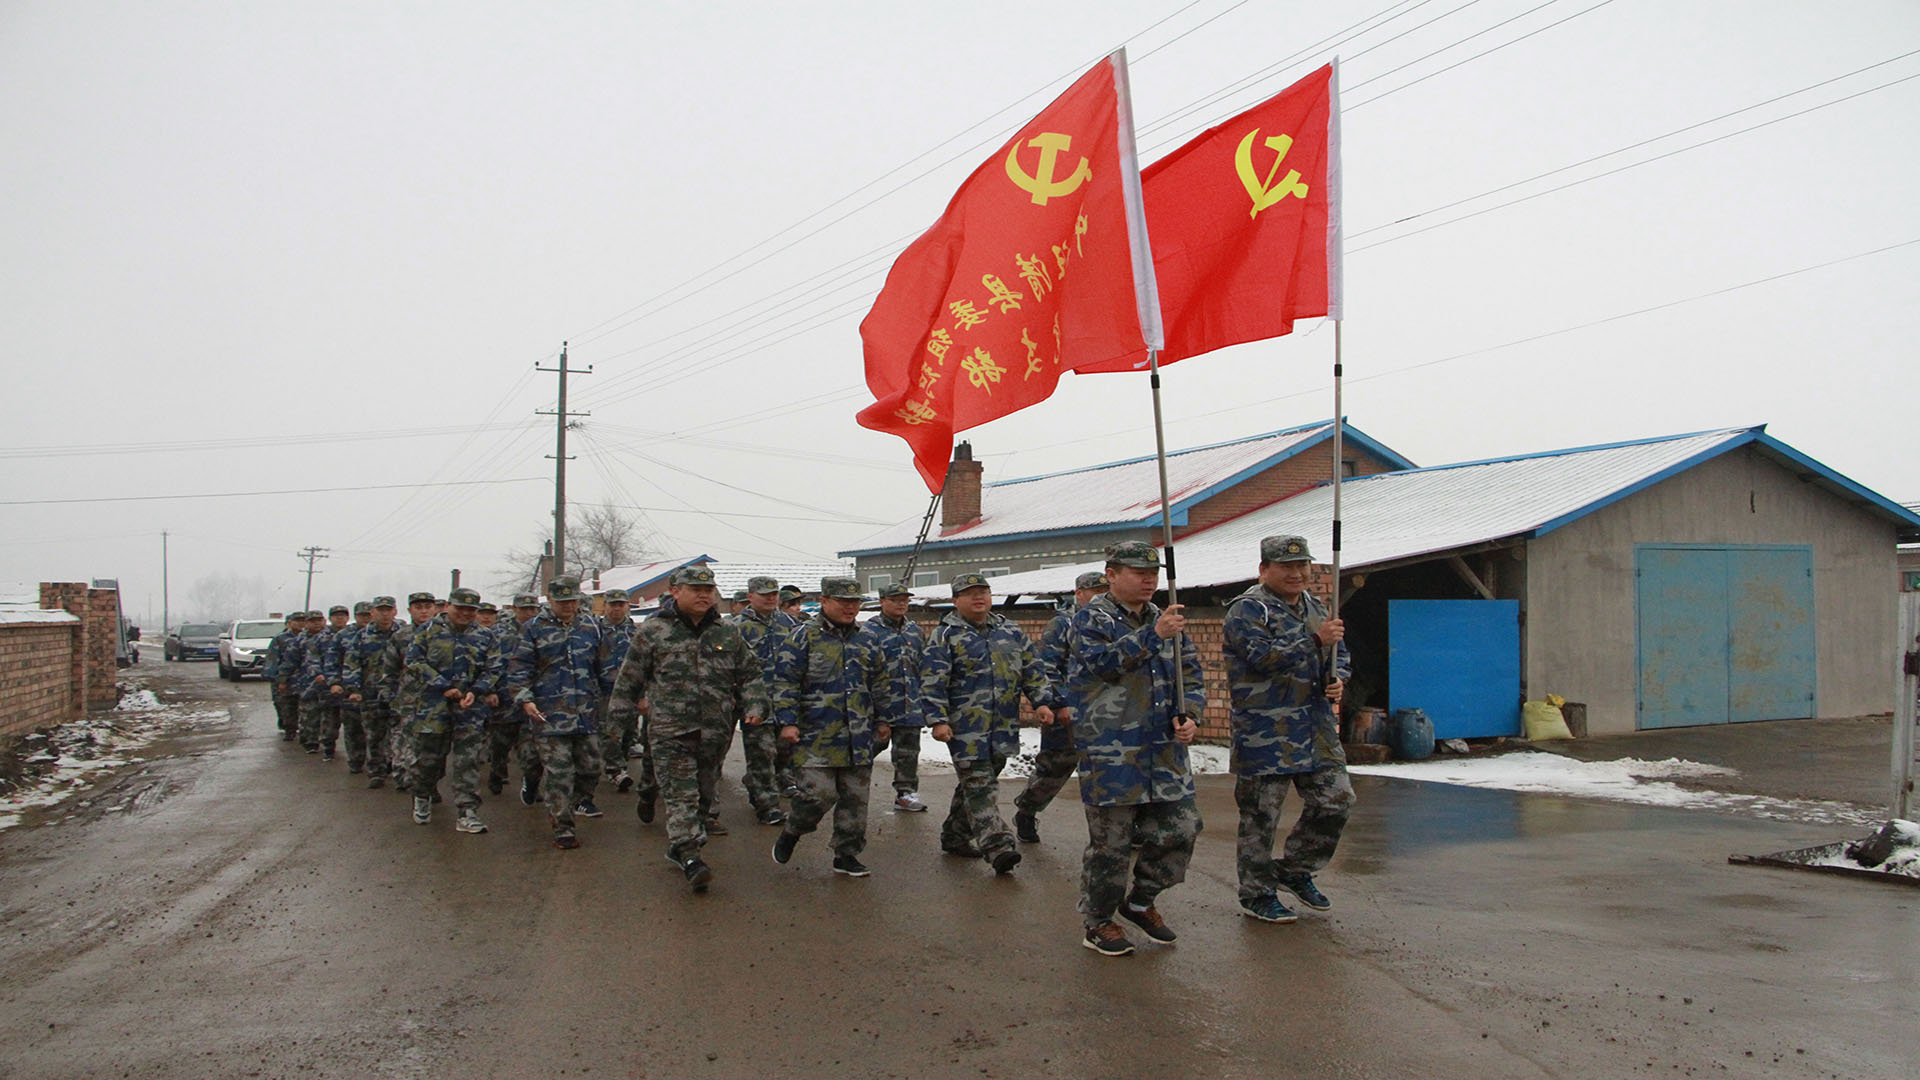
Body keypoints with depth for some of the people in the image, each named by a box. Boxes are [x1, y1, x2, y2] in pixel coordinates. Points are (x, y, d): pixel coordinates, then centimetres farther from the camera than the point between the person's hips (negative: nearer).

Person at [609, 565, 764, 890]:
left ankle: (679, 847, 30)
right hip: (671, 731, -4)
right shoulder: (653, 633, 0)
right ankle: (690, 858, -13)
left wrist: (754, 707, 0)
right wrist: (620, 714, 9)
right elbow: (630, 678, 8)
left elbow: (750, 675, 13)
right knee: (681, 794, -10)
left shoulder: (729, 633, 7)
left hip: (715, 732, 4)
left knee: (704, 793, 13)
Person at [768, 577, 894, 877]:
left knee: (855, 796, 7)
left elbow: (881, 683, 23)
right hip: (817, 737, -5)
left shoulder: (866, 640, 14)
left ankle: (846, 855, 19)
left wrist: (882, 719, 21)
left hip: (859, 737, 5)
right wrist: (787, 721, -11)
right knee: (819, 793, -10)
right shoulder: (803, 637, -3)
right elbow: (785, 682, -5)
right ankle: (791, 833, 18)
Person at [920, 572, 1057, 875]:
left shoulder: (1011, 631, 14)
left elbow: (1032, 671, 19)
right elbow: (932, 682, -7)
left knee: (980, 781, 12)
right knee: (978, 784, -9)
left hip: (1004, 725, 6)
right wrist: (938, 720, -14)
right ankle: (997, 846, -13)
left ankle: (955, 836, 26)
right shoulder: (945, 635, -2)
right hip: (965, 726, -5)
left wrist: (1041, 702, 9)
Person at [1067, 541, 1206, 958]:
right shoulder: (1091, 619, -4)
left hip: (1165, 749, 6)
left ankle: (1141, 901, 28)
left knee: (1181, 827, 6)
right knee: (1111, 838, 1)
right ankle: (1098, 922, 18)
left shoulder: (1165, 620, 16)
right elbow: (1103, 662, -21)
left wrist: (1188, 714, 0)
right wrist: (1152, 636, -27)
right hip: (1110, 750, -6)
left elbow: (1191, 676, 19)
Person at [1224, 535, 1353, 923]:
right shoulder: (1247, 610, -8)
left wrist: (1338, 678, 4)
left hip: (1318, 728, 8)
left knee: (1336, 801, 10)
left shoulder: (1314, 607, 17)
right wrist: (1315, 640, -25)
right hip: (1265, 730, -7)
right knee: (1260, 813, 1)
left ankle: (1295, 870, 29)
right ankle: (1256, 895, 15)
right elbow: (1262, 657, -23)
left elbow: (1340, 654, 27)